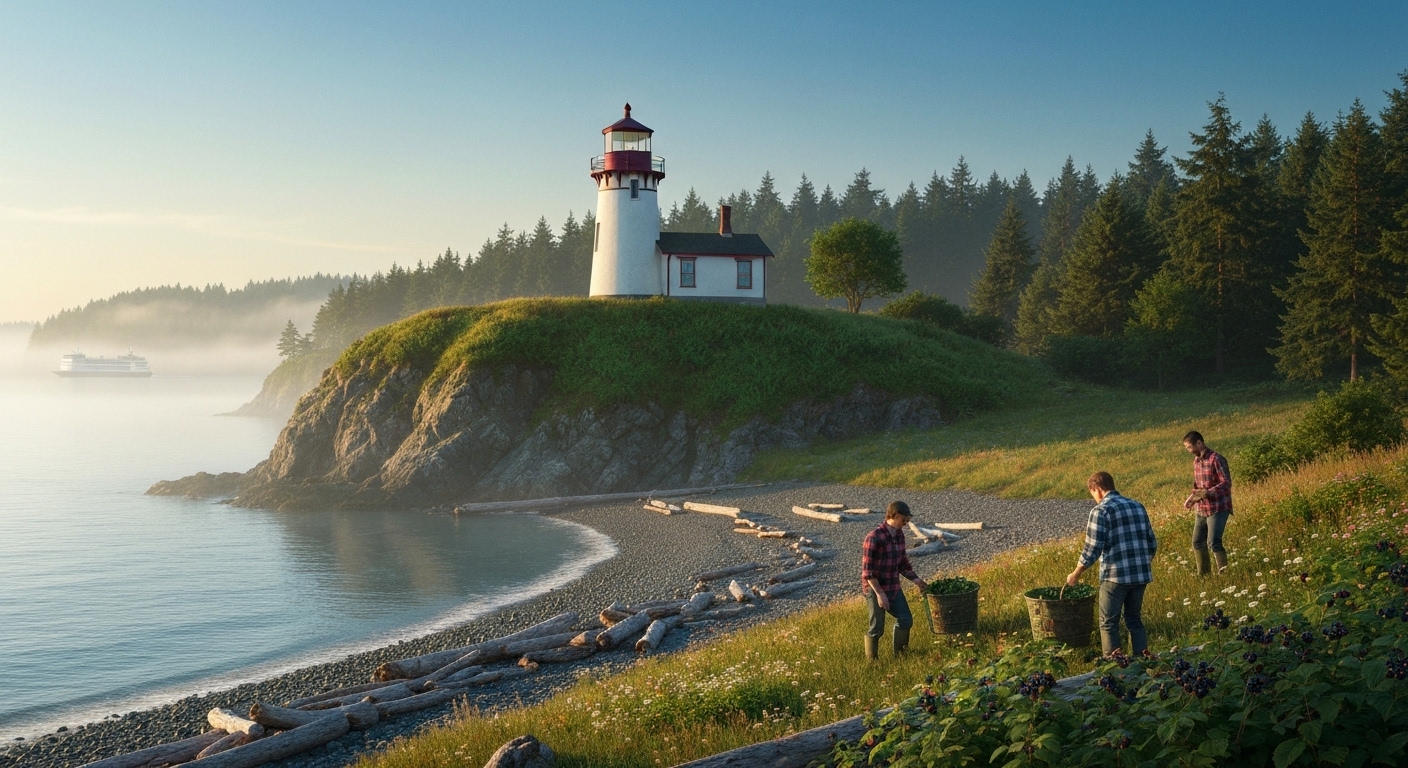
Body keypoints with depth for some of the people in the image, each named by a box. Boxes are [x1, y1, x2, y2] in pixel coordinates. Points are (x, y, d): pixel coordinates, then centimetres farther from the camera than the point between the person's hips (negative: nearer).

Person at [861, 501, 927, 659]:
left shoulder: (899, 535, 3)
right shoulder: (874, 538, -22)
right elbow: (868, 571, -21)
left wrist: (915, 579, 6)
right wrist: (879, 593, -23)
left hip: (893, 588, 8)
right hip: (875, 590, -8)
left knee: (906, 620, 13)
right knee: (877, 629, 1)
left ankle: (900, 654, 32)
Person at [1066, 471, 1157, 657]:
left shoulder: (1101, 510, -9)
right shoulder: (1138, 506, 11)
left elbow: (1092, 549, -12)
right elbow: (1152, 543, 14)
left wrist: (1076, 574, 0)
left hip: (1116, 576, -6)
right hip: (1141, 574, 6)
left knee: (1109, 623, 7)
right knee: (1135, 620, 19)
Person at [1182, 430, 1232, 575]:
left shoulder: (1216, 459, -13)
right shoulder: (1196, 461, 12)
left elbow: (1226, 483, -18)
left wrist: (1208, 492, -31)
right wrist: (1191, 498, 7)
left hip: (1218, 508, -9)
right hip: (1201, 509, 9)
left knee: (1213, 543, -15)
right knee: (1197, 542, 11)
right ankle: (1203, 575, 22)